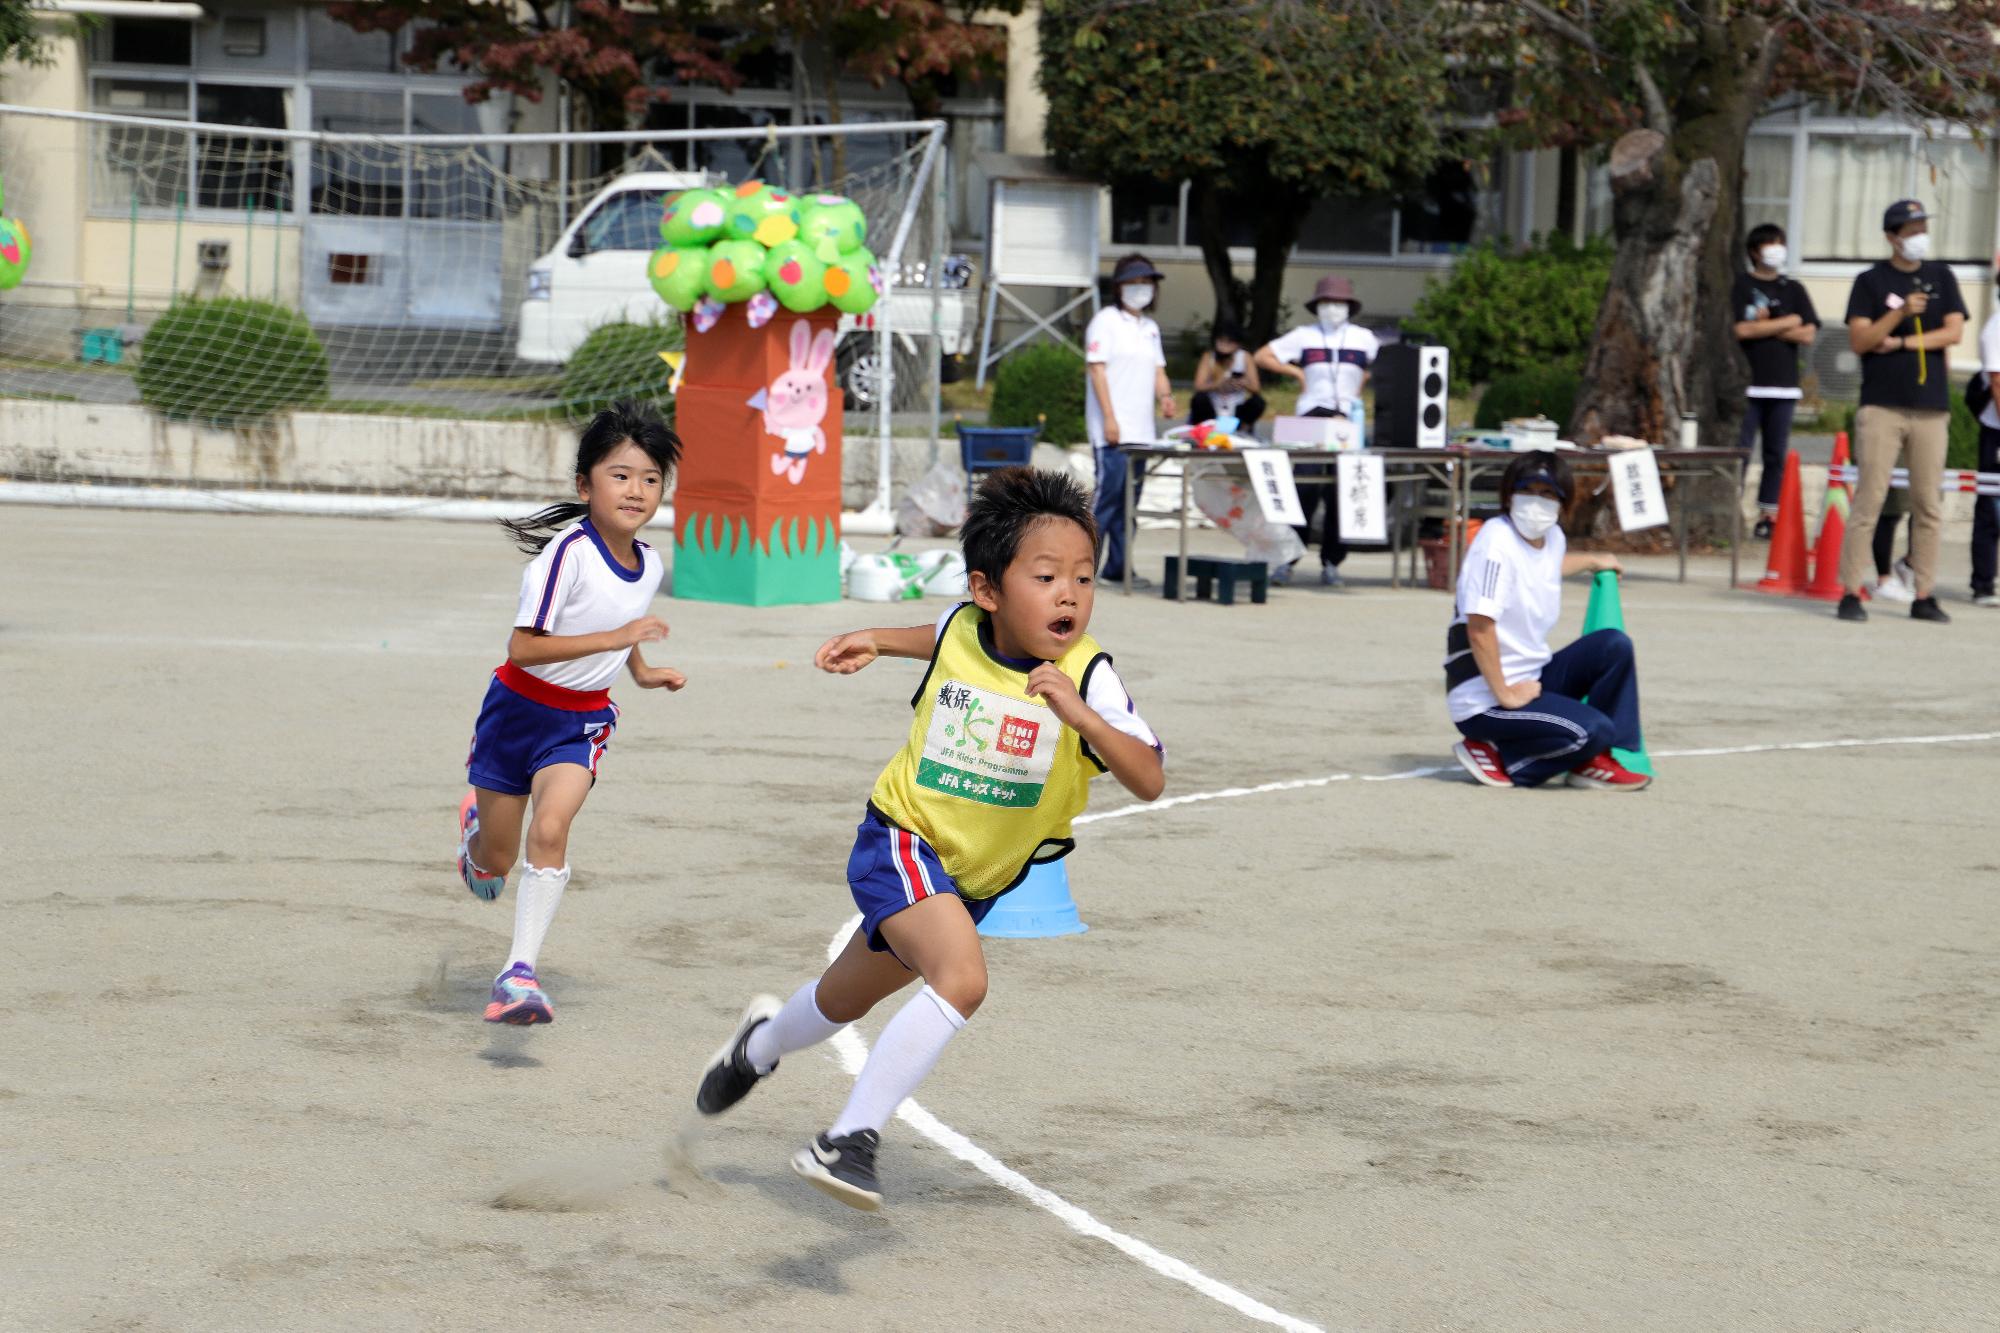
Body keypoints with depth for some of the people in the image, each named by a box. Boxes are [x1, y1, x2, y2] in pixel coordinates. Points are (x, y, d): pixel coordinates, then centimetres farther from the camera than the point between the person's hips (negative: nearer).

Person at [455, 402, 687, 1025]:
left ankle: (519, 974, -24)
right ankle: (476, 825, 48)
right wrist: (616, 638, -34)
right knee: (497, 861, 9)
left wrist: (642, 671, 7)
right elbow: (524, 647, -30)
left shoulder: (648, 563, -2)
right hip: (520, 708, -3)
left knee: (551, 828, -23)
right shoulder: (569, 551, -24)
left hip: (582, 720, 3)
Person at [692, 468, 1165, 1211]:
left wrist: (1080, 716, -48)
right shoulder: (963, 626, -14)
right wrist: (877, 643, 7)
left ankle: (761, 1043, 58)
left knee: (846, 1001, 25)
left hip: (980, 877, 2)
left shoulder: (1086, 675, -22)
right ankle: (850, 1139, -22)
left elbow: (1149, 782, -35)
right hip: (901, 841, -2)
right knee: (962, 979, -31)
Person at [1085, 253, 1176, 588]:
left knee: (1129, 498, 6)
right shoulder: (1106, 321, -3)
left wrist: (1164, 396, -2)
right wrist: (1109, 418, -16)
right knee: (1109, 493, -11)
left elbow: (1157, 370, 21)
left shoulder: (1150, 327, 19)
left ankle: (1118, 567, 9)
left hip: (1141, 429, 7)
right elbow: (1097, 370, -9)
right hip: (1113, 429, -7)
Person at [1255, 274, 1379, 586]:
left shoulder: (1363, 338, 11)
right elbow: (1262, 356, 12)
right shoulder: (1304, 336, 9)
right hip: (1311, 417, -1)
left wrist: (1365, 379, 3)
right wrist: (1296, 372, 4)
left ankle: (1331, 563, 6)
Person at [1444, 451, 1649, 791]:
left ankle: (1592, 760, 2)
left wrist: (1592, 561, 46)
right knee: (1593, 730, -24)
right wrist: (1504, 695, -22)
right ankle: (1494, 754, -8)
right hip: (1483, 702, -9)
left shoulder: (1554, 537, 8)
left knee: (1615, 646, -2)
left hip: (1532, 679, 9)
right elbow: (1479, 628, -25)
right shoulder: (1497, 542, -19)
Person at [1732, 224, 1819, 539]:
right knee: (1739, 452, -7)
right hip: (1747, 383, -3)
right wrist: (1786, 323, -2)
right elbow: (1740, 330, -10)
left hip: (1784, 385, 3)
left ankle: (1768, 516, 7)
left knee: (1777, 454, 3)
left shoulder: (1794, 290, 15)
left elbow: (1808, 335, 5)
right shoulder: (1740, 286, 4)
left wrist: (1764, 327, -4)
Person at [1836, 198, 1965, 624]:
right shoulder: (1870, 282, 5)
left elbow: (1954, 331, 2)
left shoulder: (1941, 277, 13)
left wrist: (1901, 342, -6)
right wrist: (1902, 312, -16)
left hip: (1931, 408, 3)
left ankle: (1924, 596, 5)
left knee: (1928, 504, 2)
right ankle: (1850, 592, -6)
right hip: (1881, 406, -3)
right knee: (1870, 498, -7)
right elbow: (1858, 341, -4)